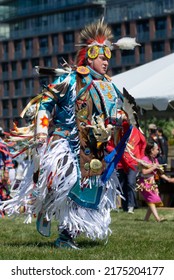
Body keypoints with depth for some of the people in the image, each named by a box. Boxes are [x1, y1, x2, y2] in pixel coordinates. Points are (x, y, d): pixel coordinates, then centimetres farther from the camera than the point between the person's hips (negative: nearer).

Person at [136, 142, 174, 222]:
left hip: (152, 183, 9)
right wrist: (153, 167, -17)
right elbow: (144, 172, -22)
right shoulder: (145, 159, -12)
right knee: (152, 199, -18)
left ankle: (146, 218, 9)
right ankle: (157, 218, -27)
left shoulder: (155, 160, 14)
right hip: (145, 183, -9)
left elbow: (159, 173, 18)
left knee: (154, 201, 3)